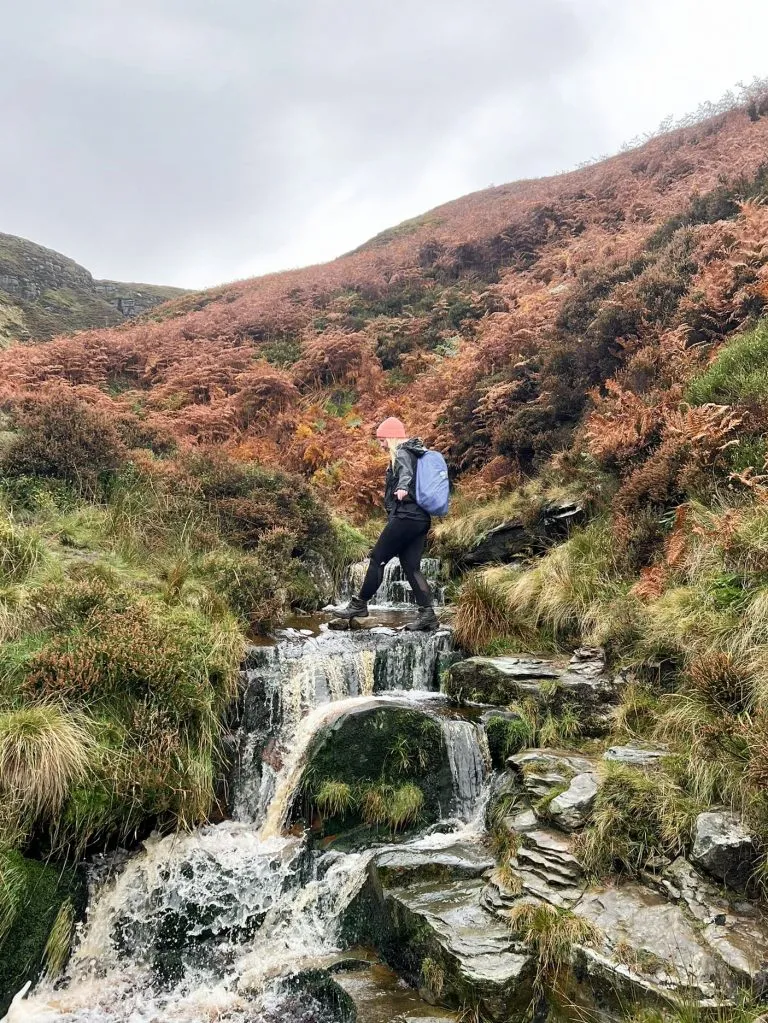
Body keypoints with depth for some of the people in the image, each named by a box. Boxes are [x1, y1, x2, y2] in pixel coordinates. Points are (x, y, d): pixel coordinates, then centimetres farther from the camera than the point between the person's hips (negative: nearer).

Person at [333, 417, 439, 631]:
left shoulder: (402, 453, -6)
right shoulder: (414, 453, 22)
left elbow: (406, 471, -30)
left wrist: (402, 487, -50)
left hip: (404, 516, -9)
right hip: (421, 518, 9)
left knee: (377, 559, -1)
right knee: (412, 566, 5)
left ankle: (359, 605, 7)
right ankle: (427, 614, -1)